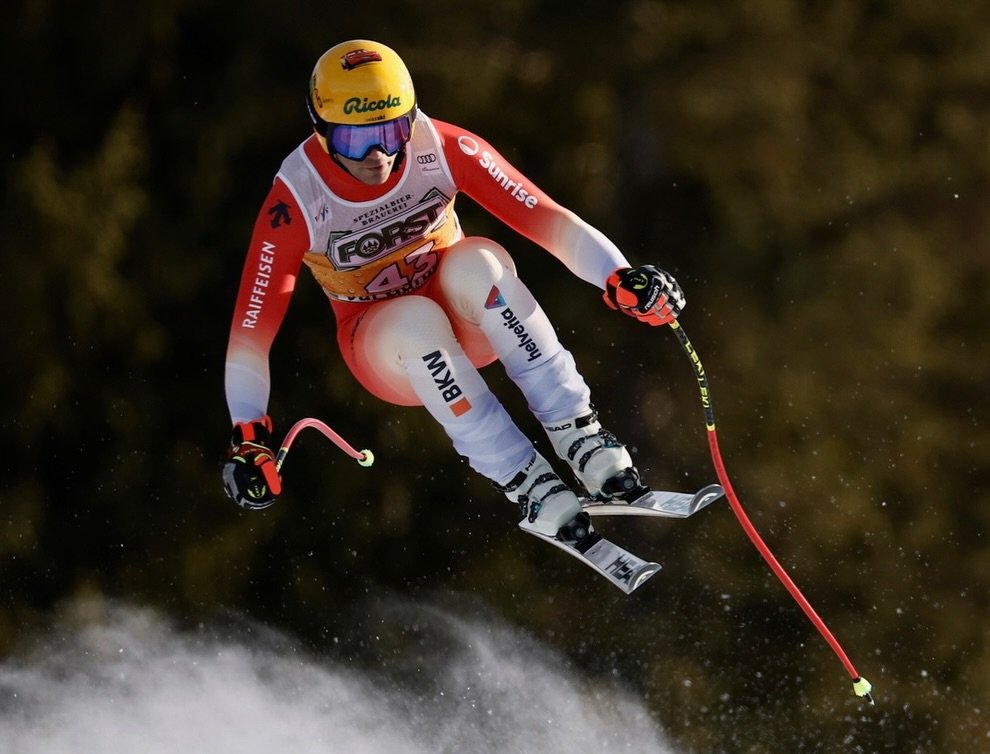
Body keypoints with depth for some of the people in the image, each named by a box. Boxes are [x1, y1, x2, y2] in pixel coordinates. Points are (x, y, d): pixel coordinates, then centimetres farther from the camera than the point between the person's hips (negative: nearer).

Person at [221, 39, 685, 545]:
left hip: (468, 317, 1)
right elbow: (251, 326, -19)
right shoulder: (296, 201, -23)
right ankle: (525, 483, -32)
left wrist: (620, 279, -39)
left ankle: (574, 429, -31)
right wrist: (248, 437, -27)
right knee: (415, 319, -37)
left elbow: (545, 218, -24)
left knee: (475, 261, -33)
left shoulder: (442, 149, -21)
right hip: (381, 344, -1)